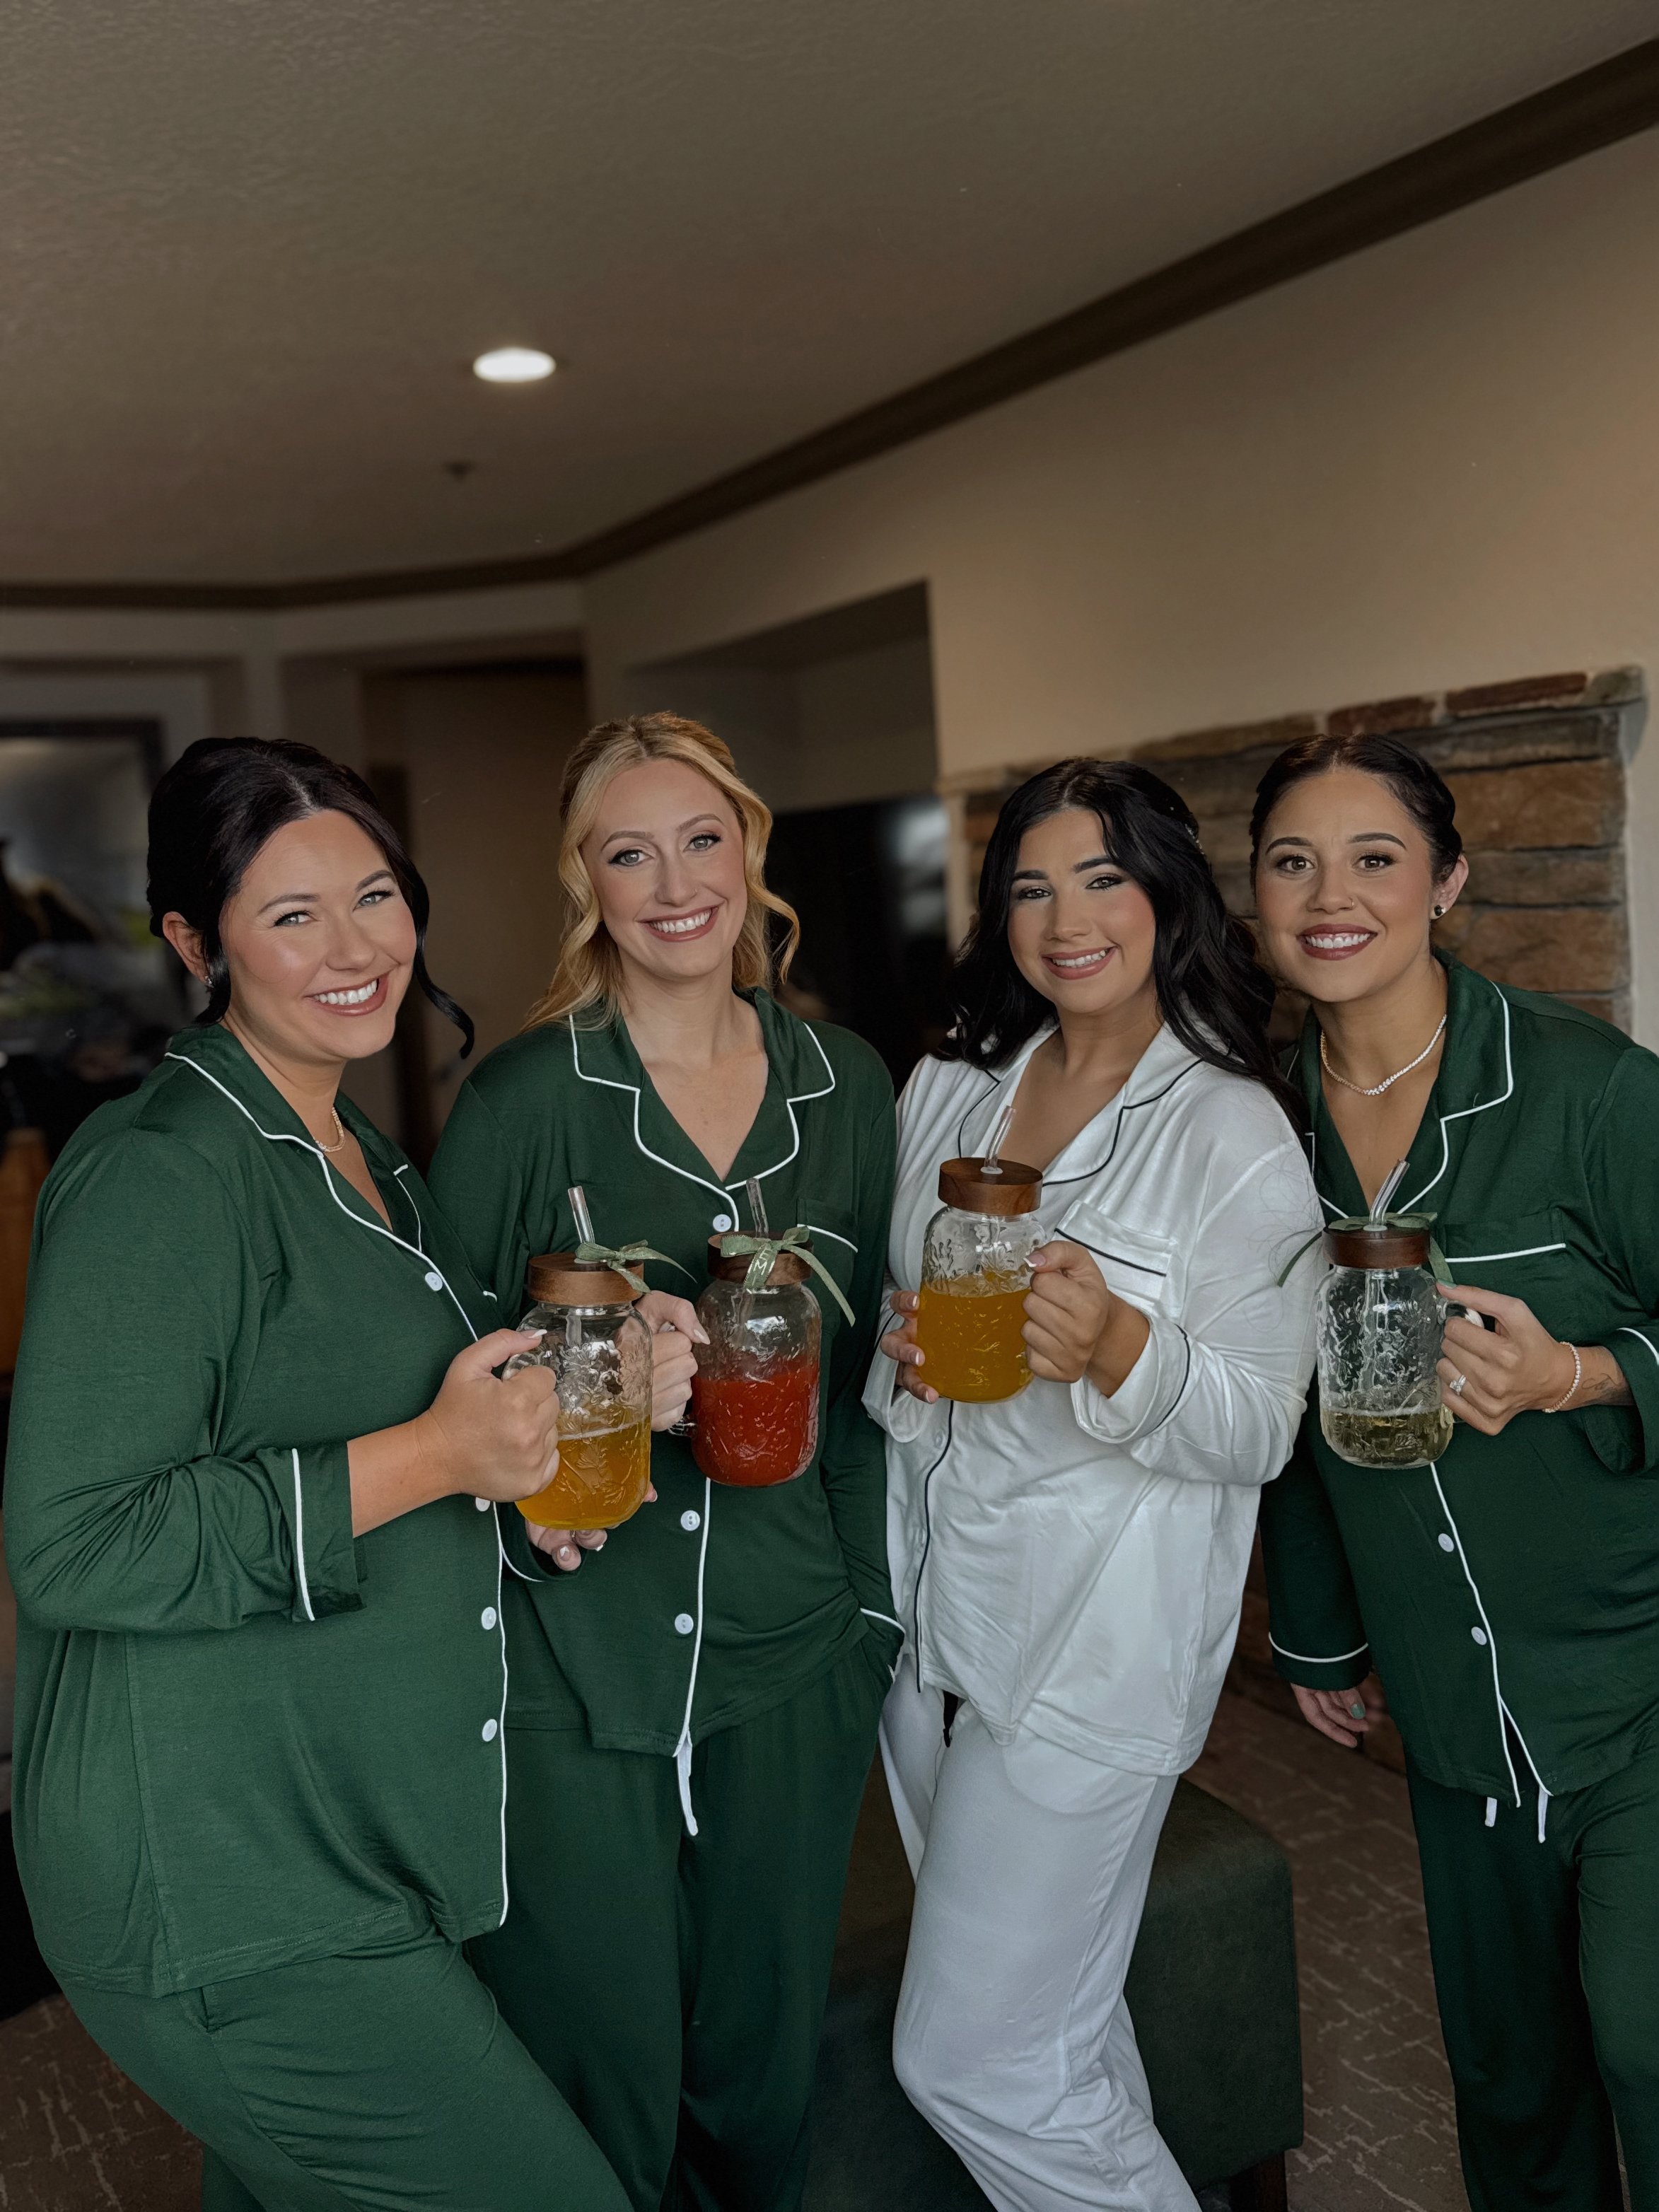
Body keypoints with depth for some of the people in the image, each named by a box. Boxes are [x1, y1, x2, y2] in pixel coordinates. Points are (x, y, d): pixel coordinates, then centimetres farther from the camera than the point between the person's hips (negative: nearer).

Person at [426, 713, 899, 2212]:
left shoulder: (845, 1082, 3)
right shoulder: (525, 1094, -8)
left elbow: (869, 1360, 10)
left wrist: (875, 1596, 9)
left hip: (794, 1641, 3)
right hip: (577, 1654, -3)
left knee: (766, 2066, 18)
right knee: (601, 2084, 9)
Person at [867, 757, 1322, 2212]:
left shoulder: (1237, 1133, -11)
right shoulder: (946, 1093, 6)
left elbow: (1260, 1432, -13)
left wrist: (1116, 1351, -31)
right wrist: (900, 1356, -9)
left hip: (1097, 1639, -6)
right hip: (935, 1603, 6)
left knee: (975, 2061, -1)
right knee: (1055, 2017, 18)